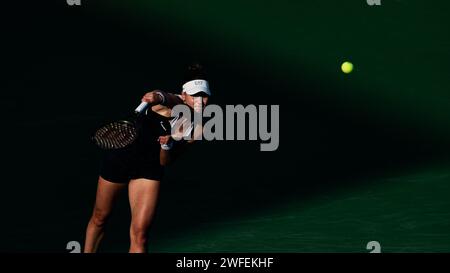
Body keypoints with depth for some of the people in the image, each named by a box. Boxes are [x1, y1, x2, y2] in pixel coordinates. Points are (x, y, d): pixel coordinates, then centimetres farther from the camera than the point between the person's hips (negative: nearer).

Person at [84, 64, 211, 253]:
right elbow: (168, 99, -47)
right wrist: (159, 97, -71)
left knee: (139, 234, -10)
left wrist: (167, 146, -23)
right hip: (119, 158, -3)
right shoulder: (174, 103, -19)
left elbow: (164, 162, -1)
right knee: (100, 218, 15)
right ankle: (87, 251, 42)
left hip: (149, 170, 4)